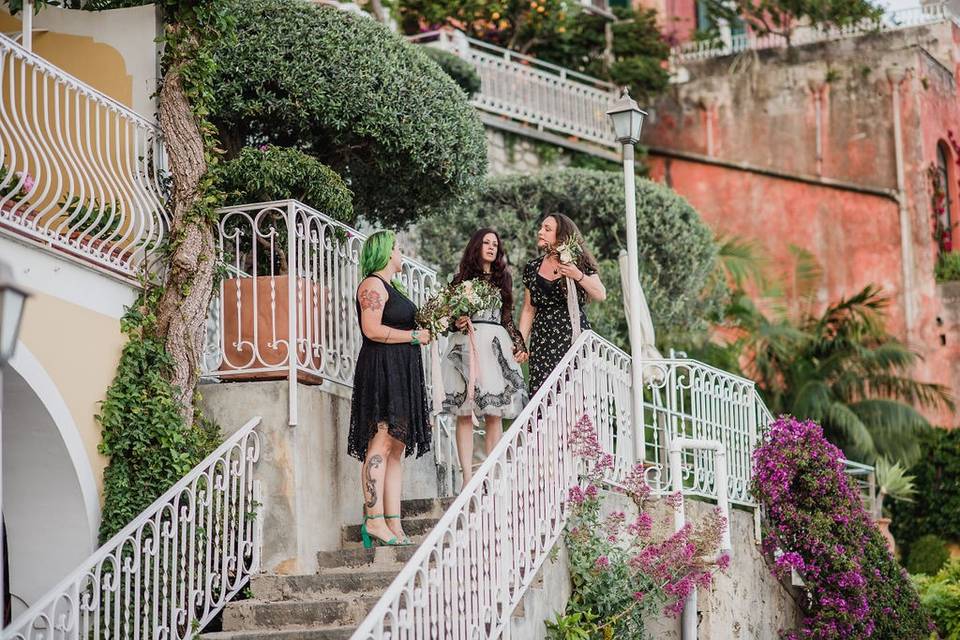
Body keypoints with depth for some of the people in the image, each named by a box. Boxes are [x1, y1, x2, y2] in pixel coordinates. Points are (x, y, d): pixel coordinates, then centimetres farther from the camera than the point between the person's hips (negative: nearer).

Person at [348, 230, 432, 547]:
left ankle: (394, 524, 4)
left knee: (396, 449, 5)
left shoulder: (390, 286, 23)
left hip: (400, 373, 10)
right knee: (382, 444, -13)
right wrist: (414, 336, -11)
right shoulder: (373, 284, -7)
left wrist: (424, 329, 15)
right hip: (382, 368, -10)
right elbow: (372, 330, -18)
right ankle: (374, 520, -16)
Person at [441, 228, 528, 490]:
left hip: (496, 346, 2)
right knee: (464, 413, -7)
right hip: (466, 345, -2)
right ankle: (468, 478, -8)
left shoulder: (502, 279, 18)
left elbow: (508, 317, 18)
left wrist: (519, 344, 7)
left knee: (494, 414, -2)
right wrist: (456, 322, -11)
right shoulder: (462, 278, 11)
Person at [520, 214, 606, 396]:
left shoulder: (578, 263, 3)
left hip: (574, 335, -3)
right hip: (542, 339, 3)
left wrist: (578, 276, -19)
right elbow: (528, 309, 15)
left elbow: (601, 296, -6)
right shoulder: (532, 268, 13)